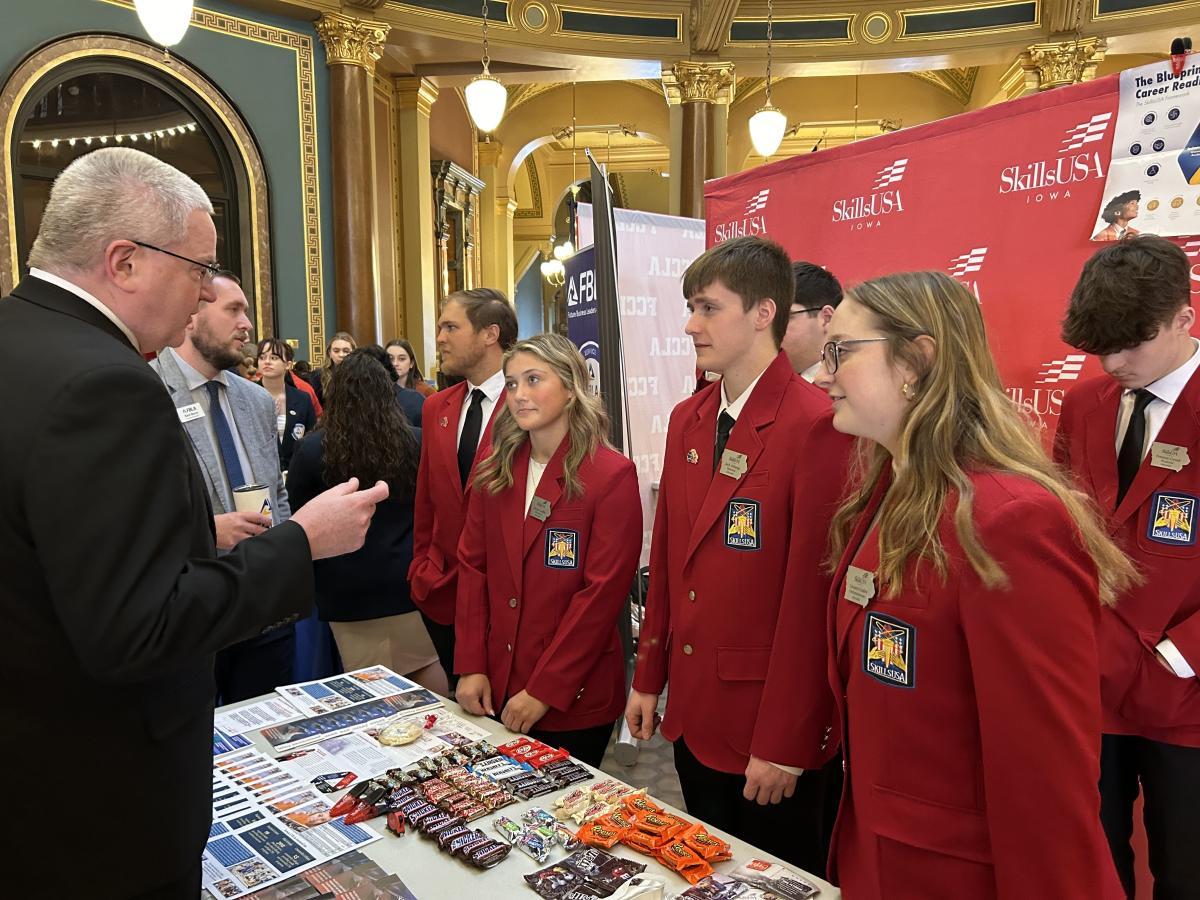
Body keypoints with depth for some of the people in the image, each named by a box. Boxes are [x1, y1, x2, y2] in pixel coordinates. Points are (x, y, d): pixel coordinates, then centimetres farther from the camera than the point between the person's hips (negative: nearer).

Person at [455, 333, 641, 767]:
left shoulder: (612, 475, -13)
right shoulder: (495, 471, 4)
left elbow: (602, 593, -16)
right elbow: (473, 566, 5)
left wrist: (545, 690, -16)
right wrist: (470, 667, -2)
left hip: (574, 699, -5)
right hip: (496, 689, 5)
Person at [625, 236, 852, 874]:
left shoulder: (816, 425, -19)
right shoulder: (686, 419, 5)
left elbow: (811, 593, -19)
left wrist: (785, 744, -15)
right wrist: (648, 679, 10)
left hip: (772, 725, -7)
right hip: (693, 710, 7)